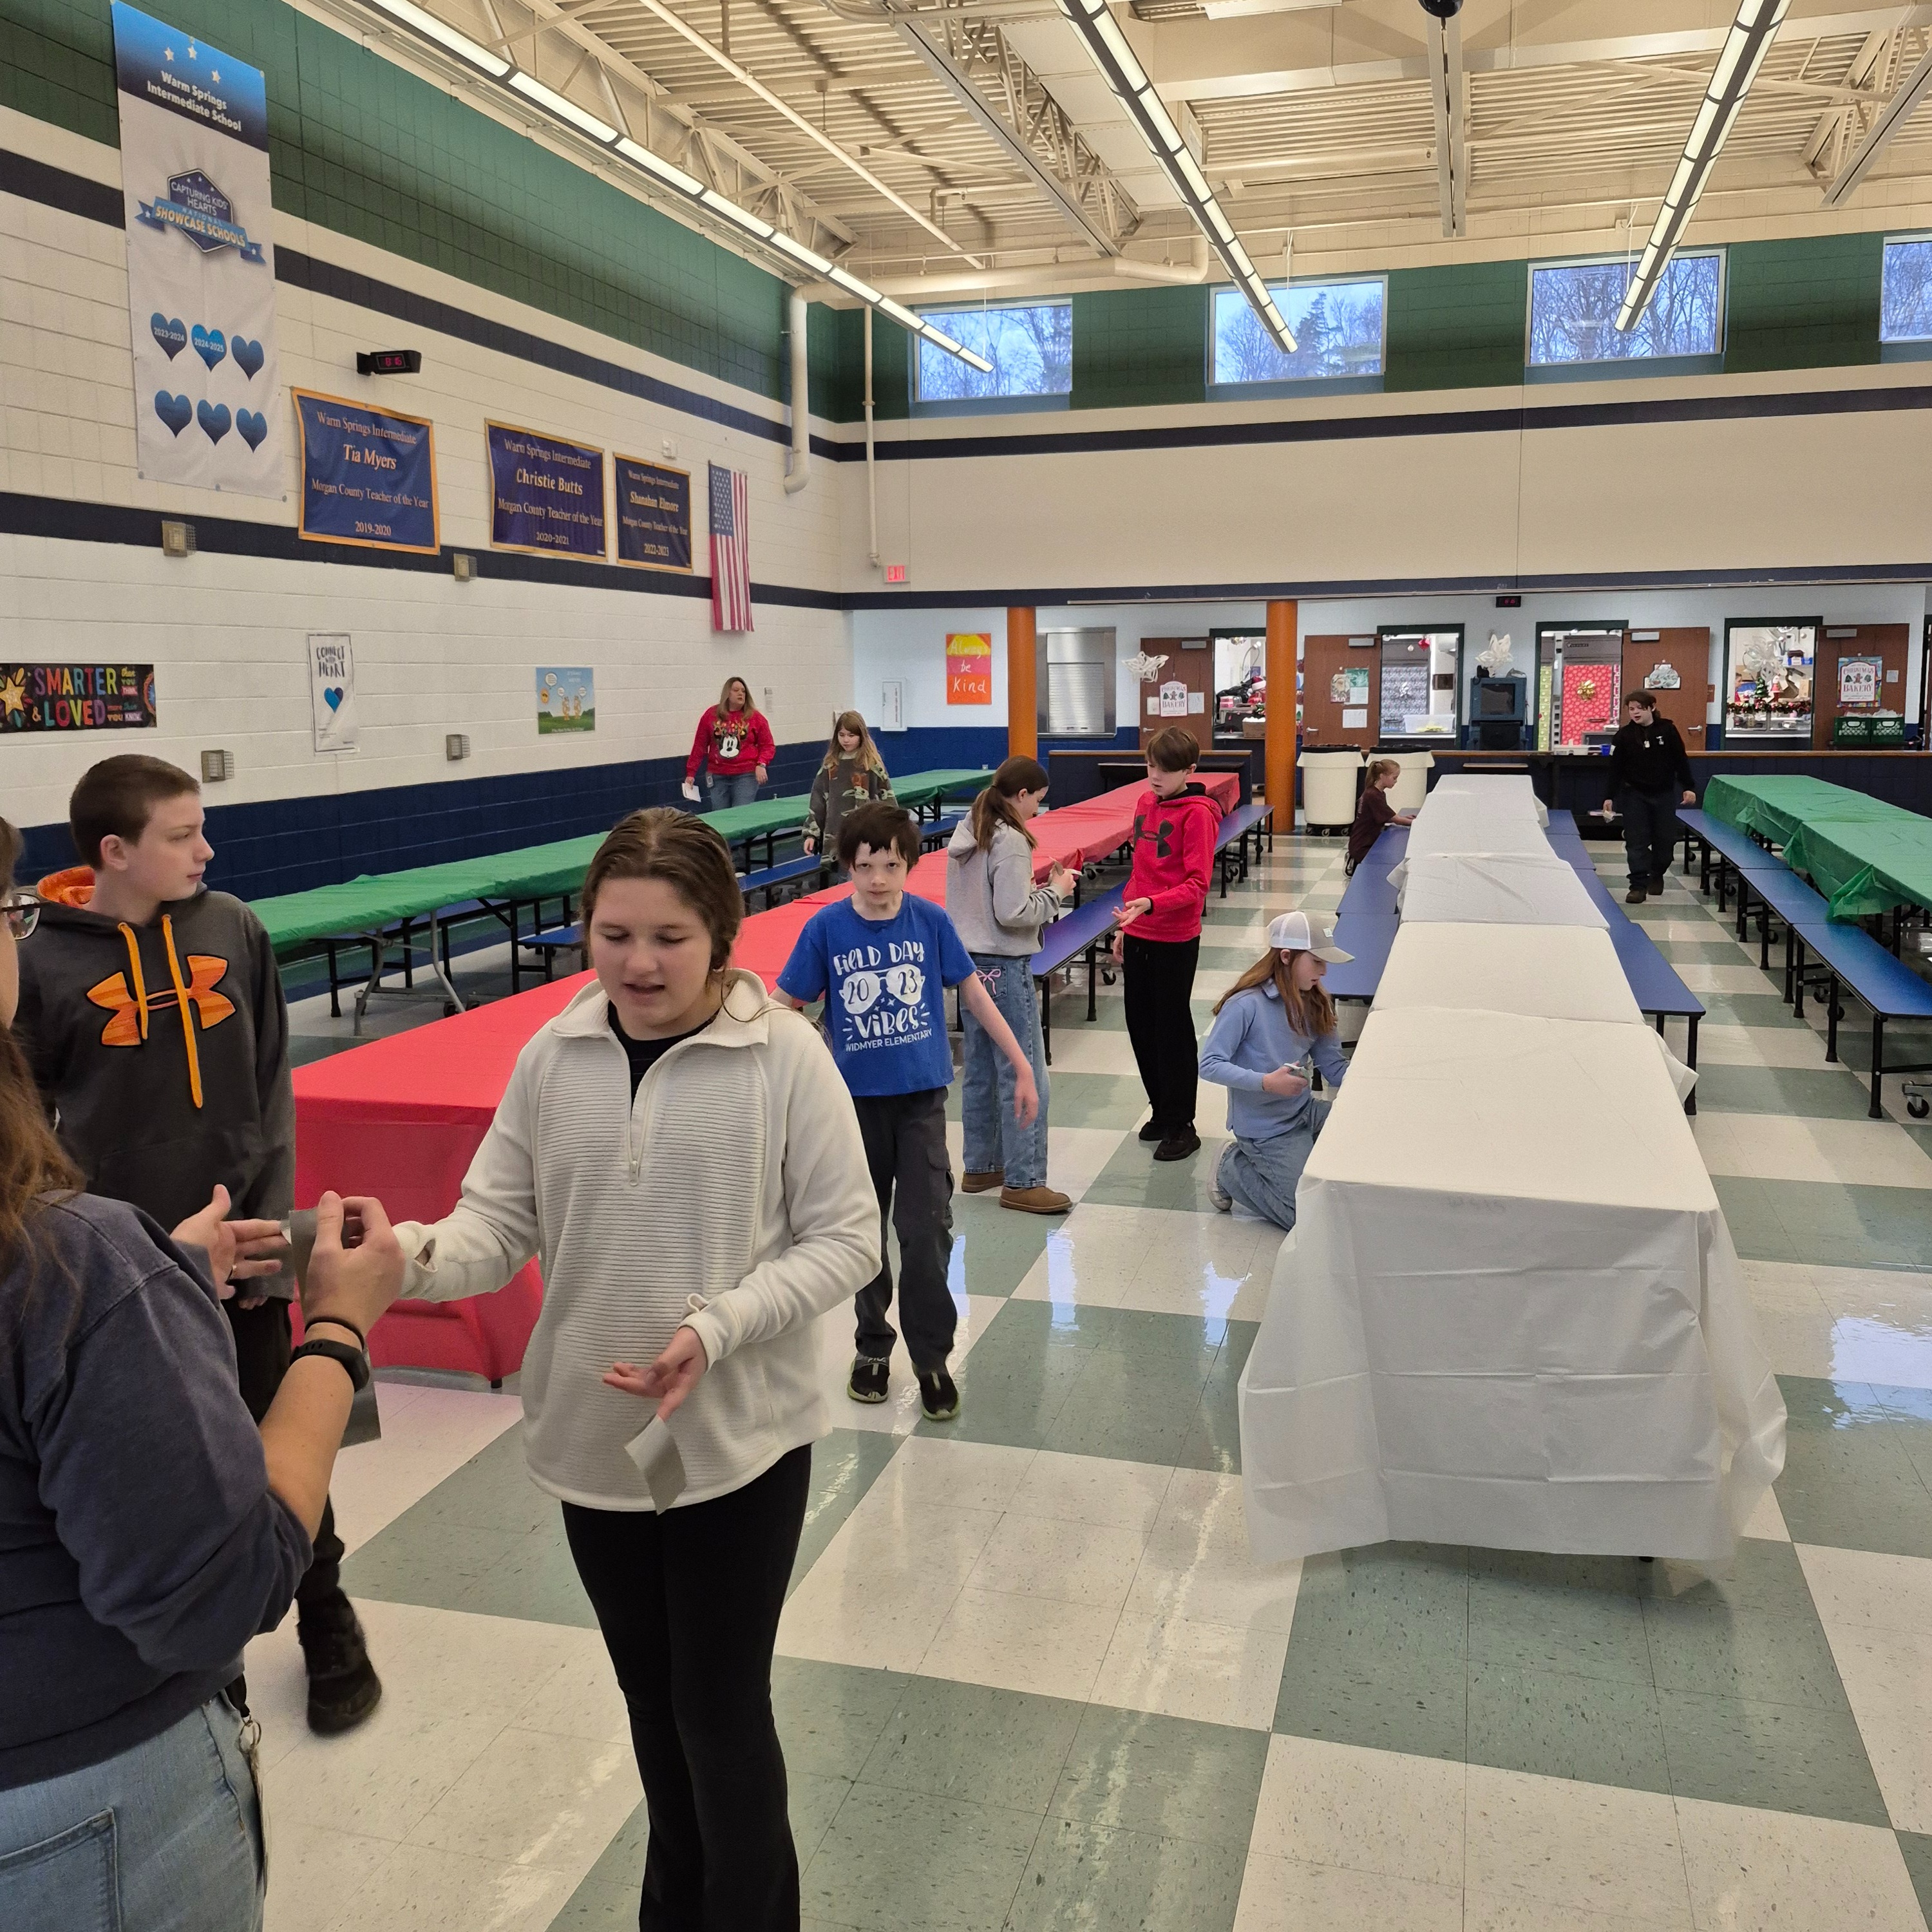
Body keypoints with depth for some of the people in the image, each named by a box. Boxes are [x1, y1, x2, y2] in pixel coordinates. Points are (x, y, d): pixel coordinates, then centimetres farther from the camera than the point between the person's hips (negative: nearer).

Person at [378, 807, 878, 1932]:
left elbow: (846, 1239, -11)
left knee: (722, 1712, 6)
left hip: (741, 1440, -4)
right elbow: (502, 1216, 0)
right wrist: (419, 1255, -22)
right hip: (591, 1434, 5)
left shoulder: (785, 1056, -15)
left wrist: (718, 1328, -24)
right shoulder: (552, 1059, -4)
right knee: (651, 1697, 23)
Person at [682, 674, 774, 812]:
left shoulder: (755, 717, 1)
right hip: (717, 776, 2)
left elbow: (768, 746, 4)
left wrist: (761, 765, -14)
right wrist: (691, 772, 6)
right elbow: (700, 746, 7)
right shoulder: (711, 715, 4)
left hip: (746, 775, -2)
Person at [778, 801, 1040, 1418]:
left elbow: (974, 994, 2)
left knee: (927, 1229, -4)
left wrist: (1022, 1066, 4)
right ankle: (872, 1347, 31)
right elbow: (785, 1008, -2)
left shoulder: (931, 921, -7)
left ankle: (933, 1358, 13)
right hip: (857, 1098, 0)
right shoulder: (826, 928, -9)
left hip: (921, 1096, 0)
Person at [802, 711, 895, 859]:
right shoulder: (830, 764, 8)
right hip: (835, 837, 4)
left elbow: (886, 798, -1)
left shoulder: (872, 764, -3)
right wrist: (811, 833, 8)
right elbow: (818, 799, 12)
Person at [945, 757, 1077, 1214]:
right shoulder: (1011, 841, -17)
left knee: (980, 1072, 17)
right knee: (1025, 1078, -2)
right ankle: (1023, 1182, 2)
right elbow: (1013, 914, -20)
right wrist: (1056, 891, -7)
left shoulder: (966, 834, 9)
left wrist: (1035, 886, 10)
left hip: (969, 965, 9)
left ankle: (980, 1167, 26)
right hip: (1005, 970, -9)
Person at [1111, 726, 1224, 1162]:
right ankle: (1161, 1111, 30)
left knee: (1172, 1029, 2)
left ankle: (1181, 1127, 14)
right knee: (1140, 1026, 14)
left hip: (1175, 940, -7)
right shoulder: (1145, 802, 8)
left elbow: (1196, 885, -19)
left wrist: (1150, 904, -33)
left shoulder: (1197, 814, -14)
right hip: (1138, 936, 7)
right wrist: (1125, 926, 16)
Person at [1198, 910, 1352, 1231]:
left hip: (1307, 1116, 7)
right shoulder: (1246, 1005, -21)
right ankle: (1232, 1170, 12)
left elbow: (1334, 1068, 1)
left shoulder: (1314, 1004, 1)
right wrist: (1266, 1083, -31)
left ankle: (1252, 1160, 18)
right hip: (1267, 1128, -7)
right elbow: (1209, 1065, -21)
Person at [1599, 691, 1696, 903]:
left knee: (1665, 839, 7)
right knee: (1636, 842, -6)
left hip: (1664, 794, 1)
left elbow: (1680, 760, 1)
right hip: (1635, 795, -1)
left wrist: (1688, 787, -1)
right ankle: (1638, 886, -4)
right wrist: (1610, 797, -6)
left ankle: (1657, 875, 31)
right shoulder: (1624, 736, -4)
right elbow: (1615, 768, -3)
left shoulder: (1667, 730, -4)